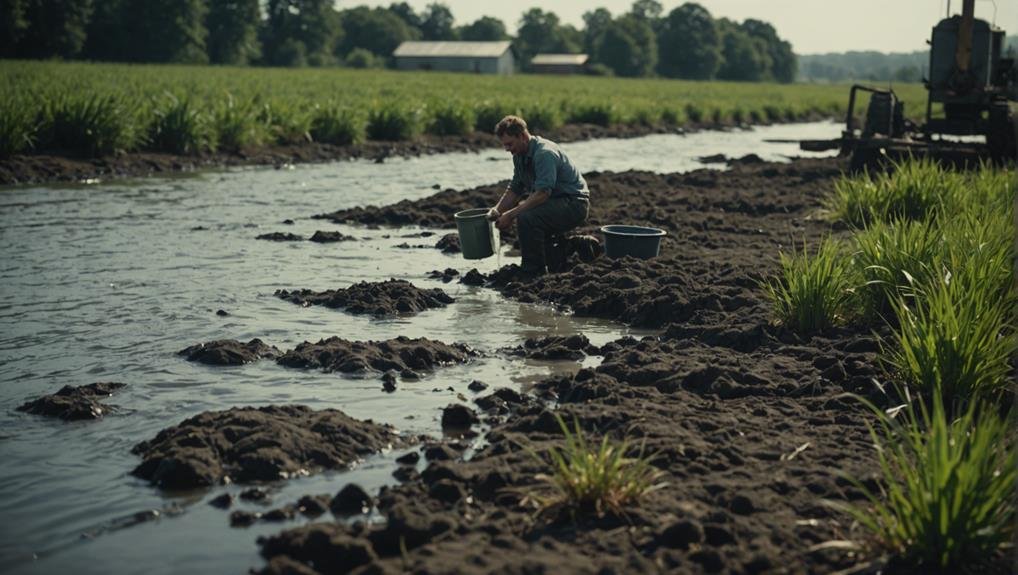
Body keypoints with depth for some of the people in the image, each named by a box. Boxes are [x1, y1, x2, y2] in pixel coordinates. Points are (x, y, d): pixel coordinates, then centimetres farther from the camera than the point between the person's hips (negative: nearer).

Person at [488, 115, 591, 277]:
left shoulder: (544, 153, -24)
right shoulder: (520, 155, 6)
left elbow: (543, 193, -32)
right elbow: (514, 188, 14)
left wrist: (511, 214, -31)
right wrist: (497, 210, -3)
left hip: (574, 204, -10)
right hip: (556, 202, 10)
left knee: (527, 218, -29)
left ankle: (534, 273, -18)